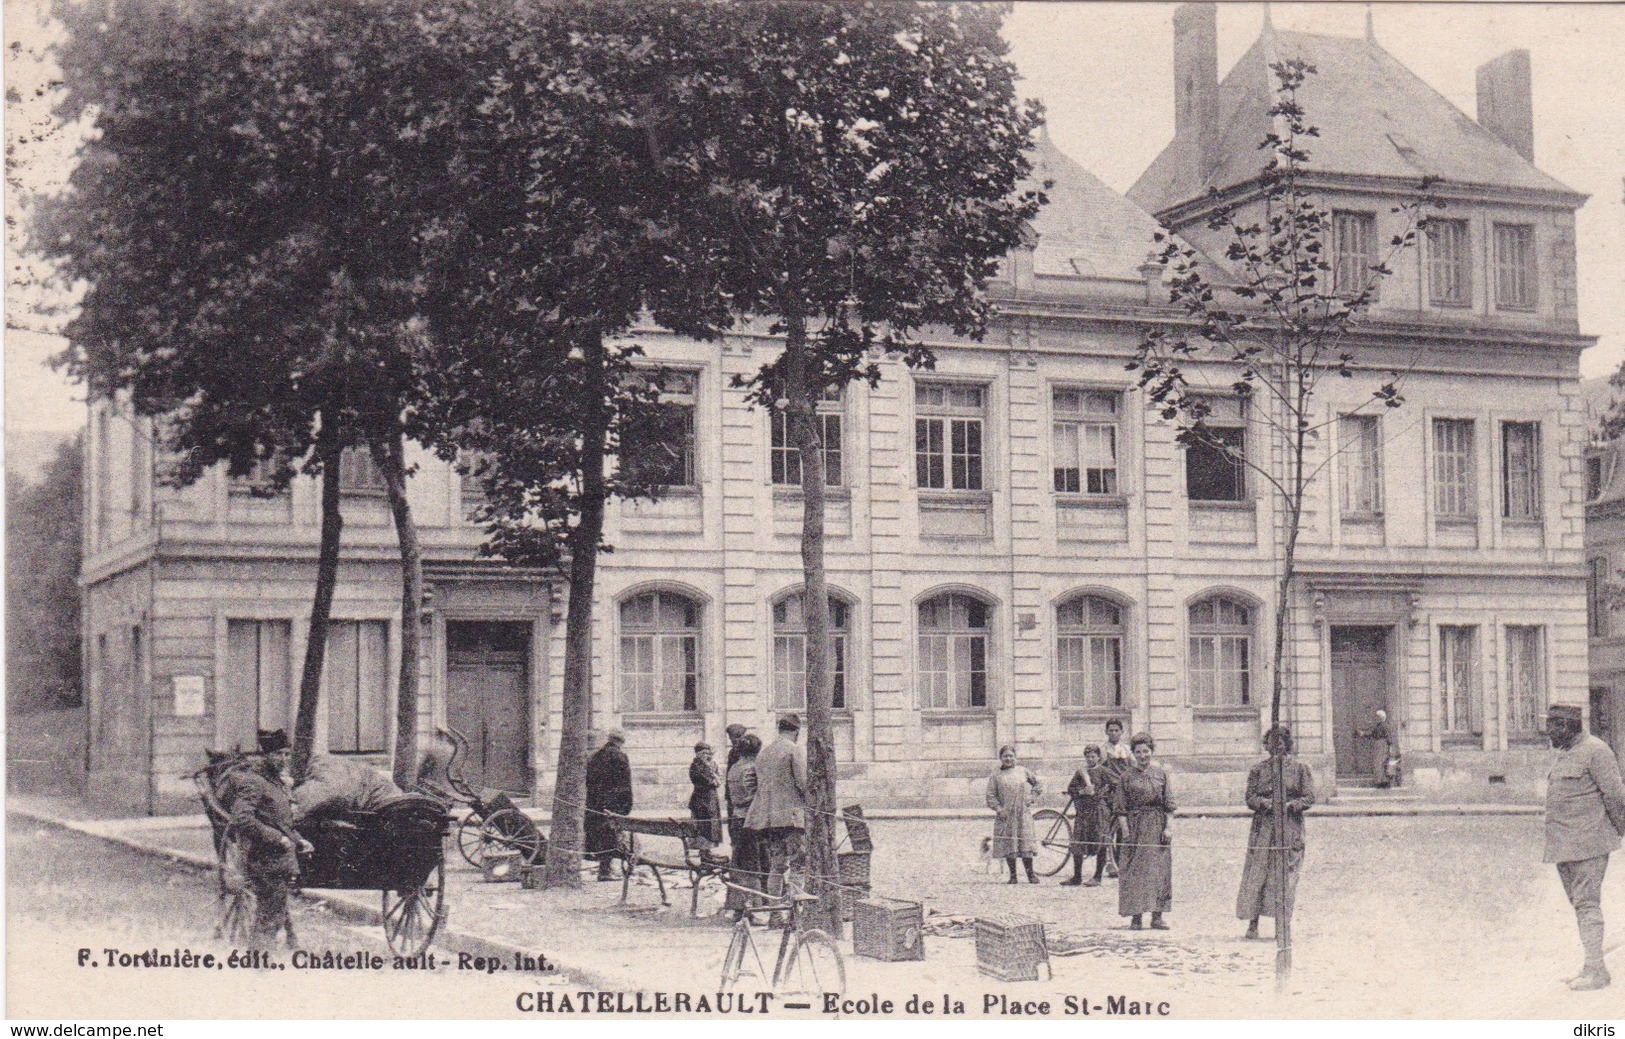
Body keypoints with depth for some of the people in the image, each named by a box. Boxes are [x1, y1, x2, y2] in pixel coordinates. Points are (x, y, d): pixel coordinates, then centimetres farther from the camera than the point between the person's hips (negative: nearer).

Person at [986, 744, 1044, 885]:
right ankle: (1013, 875, 9)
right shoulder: (996, 776, 6)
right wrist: (999, 809, -10)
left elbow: (1038, 784, 18)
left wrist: (1032, 797, 5)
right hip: (1006, 815, 0)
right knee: (1008, 846, 0)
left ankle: (1030, 873, 4)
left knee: (1026, 844, -4)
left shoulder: (1023, 772, 10)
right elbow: (991, 796, 2)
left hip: (1023, 814, 0)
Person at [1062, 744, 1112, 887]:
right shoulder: (1080, 772, 13)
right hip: (1082, 810, 4)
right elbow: (1070, 789, 10)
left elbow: (1109, 787, -3)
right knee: (1077, 844, 3)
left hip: (1099, 808, -4)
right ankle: (1077, 877, 12)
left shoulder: (1103, 771, 3)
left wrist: (1095, 792, -12)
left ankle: (1097, 878, 4)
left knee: (1100, 845, -2)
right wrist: (1082, 791, -7)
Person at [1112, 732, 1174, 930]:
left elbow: (1169, 805, 8)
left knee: (1159, 870, 0)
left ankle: (1157, 917, 5)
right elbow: (1120, 808, 1)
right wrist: (1125, 830, -9)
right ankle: (1136, 916, 1)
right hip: (1135, 827, -2)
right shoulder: (1126, 777, 3)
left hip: (1157, 828, 2)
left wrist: (1167, 828, -1)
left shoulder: (1161, 774, 8)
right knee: (1135, 871, -4)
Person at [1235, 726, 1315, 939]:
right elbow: (1250, 798, 5)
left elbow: (1309, 798, 1)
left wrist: (1289, 805, -16)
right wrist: (1265, 803, -15)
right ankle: (1253, 923, 0)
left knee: (1286, 876, -3)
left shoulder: (1300, 769, 7)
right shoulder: (1259, 769, 10)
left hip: (1290, 828, -1)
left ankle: (1281, 923, 3)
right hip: (1263, 827, 1)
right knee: (1256, 873, -4)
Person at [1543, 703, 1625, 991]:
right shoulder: (1562, 754, 17)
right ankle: (1591, 967, 16)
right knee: (1578, 903, 11)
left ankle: (1596, 969, -9)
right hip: (1564, 846, 9)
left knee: (1586, 903, -11)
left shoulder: (1595, 751, -11)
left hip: (1588, 842, -9)